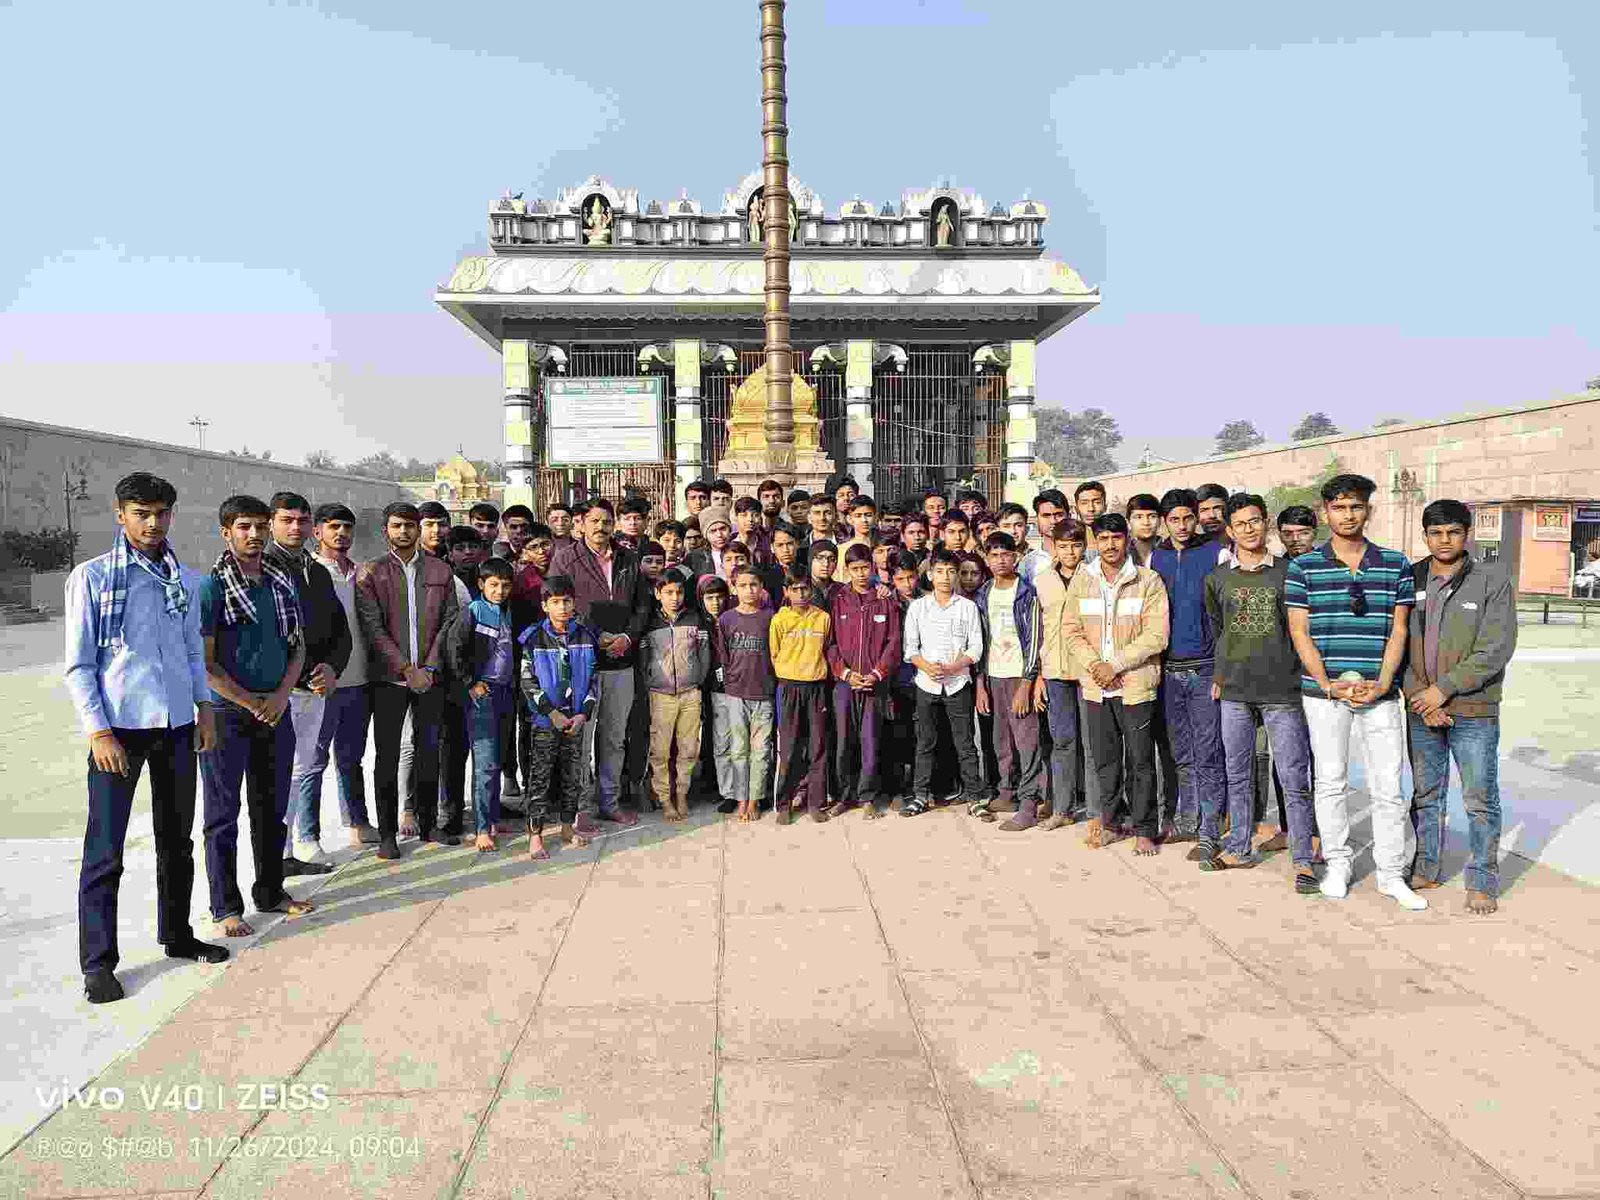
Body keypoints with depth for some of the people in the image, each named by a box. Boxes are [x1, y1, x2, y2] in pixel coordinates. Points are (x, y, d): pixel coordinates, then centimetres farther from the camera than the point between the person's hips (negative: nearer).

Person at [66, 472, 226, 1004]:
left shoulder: (185, 579, 8)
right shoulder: (92, 576, -4)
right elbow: (78, 664, -6)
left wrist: (205, 708, 8)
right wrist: (98, 730, -12)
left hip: (177, 724, 5)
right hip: (119, 726, -4)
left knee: (177, 839, 14)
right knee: (105, 850, -1)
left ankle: (178, 935, 28)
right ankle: (98, 963, 9)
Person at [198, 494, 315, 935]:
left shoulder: (283, 582, 8)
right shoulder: (212, 586, -9)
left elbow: (298, 647, 10)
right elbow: (204, 664, -11)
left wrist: (280, 696, -5)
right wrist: (251, 703, -11)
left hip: (276, 712, 5)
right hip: (227, 713, -5)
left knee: (272, 808, 14)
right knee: (223, 814, 5)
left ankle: (271, 891, 27)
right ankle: (225, 907, 15)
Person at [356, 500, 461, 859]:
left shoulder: (440, 571, 9)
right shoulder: (370, 573, 1)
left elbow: (449, 621, 5)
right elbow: (373, 627, -6)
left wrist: (429, 668, -6)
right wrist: (406, 669, -13)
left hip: (430, 675, 2)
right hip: (389, 678, -2)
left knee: (429, 751, 9)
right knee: (387, 756, 2)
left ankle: (427, 824, 22)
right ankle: (387, 834, 11)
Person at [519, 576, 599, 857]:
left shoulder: (586, 637, 1)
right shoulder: (534, 639, -6)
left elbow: (595, 679, 3)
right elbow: (527, 681, -8)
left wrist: (584, 714, -7)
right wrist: (552, 712, -14)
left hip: (576, 720, 3)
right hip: (545, 720, -3)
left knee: (573, 773, 12)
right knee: (540, 775, 0)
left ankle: (568, 826, 25)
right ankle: (535, 835, 7)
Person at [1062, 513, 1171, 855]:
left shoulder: (1149, 581, -4)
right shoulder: (1081, 581, 6)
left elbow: (1155, 636, -10)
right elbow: (1070, 631, 4)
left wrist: (1116, 665, -15)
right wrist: (1094, 665, -10)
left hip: (1135, 685, -3)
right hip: (1096, 685, 3)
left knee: (1141, 761, 3)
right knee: (1105, 759, 12)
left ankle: (1144, 830, 14)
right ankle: (1109, 823, 25)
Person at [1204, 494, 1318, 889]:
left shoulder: (1288, 572, 1)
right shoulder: (1217, 579, 8)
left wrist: (1305, 675, 4)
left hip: (1282, 690, -3)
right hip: (1234, 692, 3)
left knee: (1294, 779, -3)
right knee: (1238, 774, 12)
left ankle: (1303, 861, 5)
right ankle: (1238, 849, 23)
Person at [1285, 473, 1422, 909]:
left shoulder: (1396, 565, 5)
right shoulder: (1303, 568, 1)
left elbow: (1397, 630, 3)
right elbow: (1299, 632, -2)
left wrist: (1380, 685, -9)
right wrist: (1328, 685, -10)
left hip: (1379, 691, 1)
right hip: (1323, 691, 0)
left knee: (1388, 787, 3)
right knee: (1330, 782, 8)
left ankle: (1391, 874, 17)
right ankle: (1337, 864, 22)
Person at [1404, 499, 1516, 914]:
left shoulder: (1493, 580, -4)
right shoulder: (1409, 580, 4)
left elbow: (1496, 649, -11)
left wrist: (1444, 688, -14)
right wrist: (1421, 698, -8)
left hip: (1474, 712, -3)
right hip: (1420, 710, 3)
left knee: (1480, 801, 4)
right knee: (1425, 795, 14)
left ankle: (1482, 882, 16)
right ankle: (1425, 869, 27)